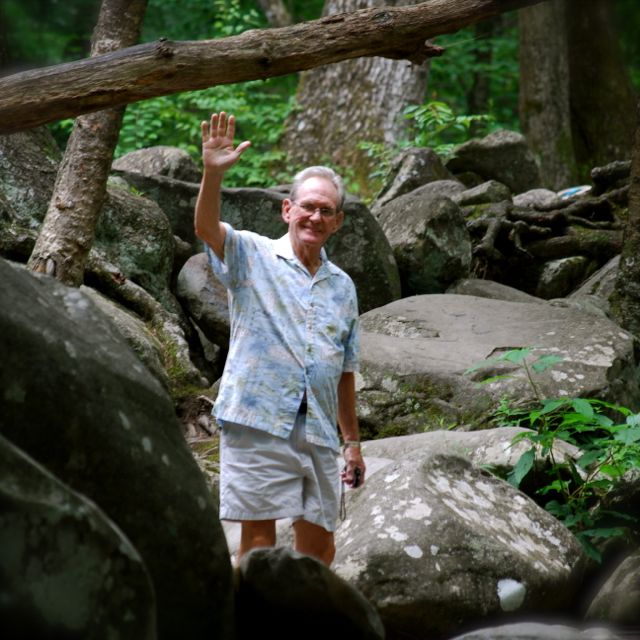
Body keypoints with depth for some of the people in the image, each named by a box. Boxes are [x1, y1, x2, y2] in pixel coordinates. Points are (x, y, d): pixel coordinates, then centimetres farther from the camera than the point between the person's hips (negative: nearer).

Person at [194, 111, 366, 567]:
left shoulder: (342, 286, 17)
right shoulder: (253, 256, 3)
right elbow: (207, 227, -18)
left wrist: (353, 442, 19)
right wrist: (213, 174, -36)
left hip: (319, 434, 5)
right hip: (257, 424, -5)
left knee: (319, 548, 8)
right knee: (259, 539, -4)